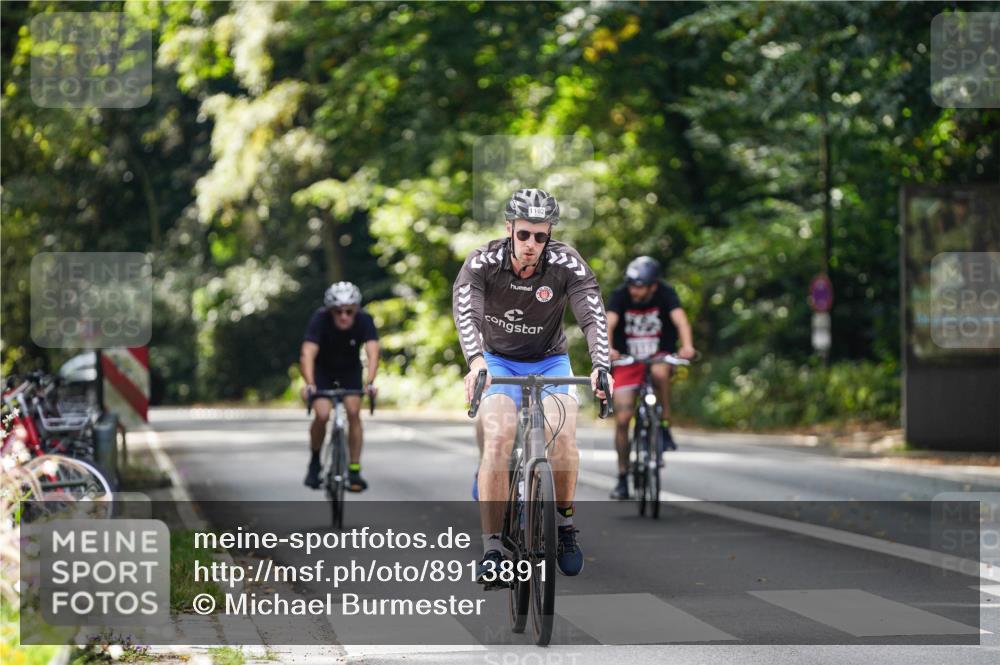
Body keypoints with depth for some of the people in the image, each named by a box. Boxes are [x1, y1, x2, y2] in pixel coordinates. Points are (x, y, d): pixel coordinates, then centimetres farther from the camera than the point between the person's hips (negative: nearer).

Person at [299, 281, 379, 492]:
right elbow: (308, 354, -41)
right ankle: (315, 462, 7)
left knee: (353, 412, -17)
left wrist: (370, 383, -54)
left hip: (350, 370, 1)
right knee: (322, 415, -18)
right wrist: (309, 384, -56)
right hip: (322, 369, -1)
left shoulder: (364, 320, -27)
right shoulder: (320, 319, -31)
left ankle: (354, 470, -8)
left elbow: (372, 352, -38)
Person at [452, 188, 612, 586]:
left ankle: (563, 523, 0)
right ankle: (492, 548, -23)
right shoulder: (482, 263, -21)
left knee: (564, 434, -25)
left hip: (550, 361, 1)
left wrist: (600, 366, -46)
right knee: (499, 437, -27)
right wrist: (475, 361, -53)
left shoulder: (567, 264, -20)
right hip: (499, 362, -1)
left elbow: (594, 317, -28)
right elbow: (466, 313, -34)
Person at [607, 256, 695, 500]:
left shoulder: (665, 294, -15)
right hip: (626, 360, 1)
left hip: (659, 354, -1)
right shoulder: (620, 295, -14)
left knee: (659, 372, -38)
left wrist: (687, 346, -50)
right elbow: (609, 323, -28)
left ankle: (665, 427, -19)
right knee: (622, 418, -7)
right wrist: (608, 349, -49)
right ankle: (622, 477, 6)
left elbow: (680, 319, -30)